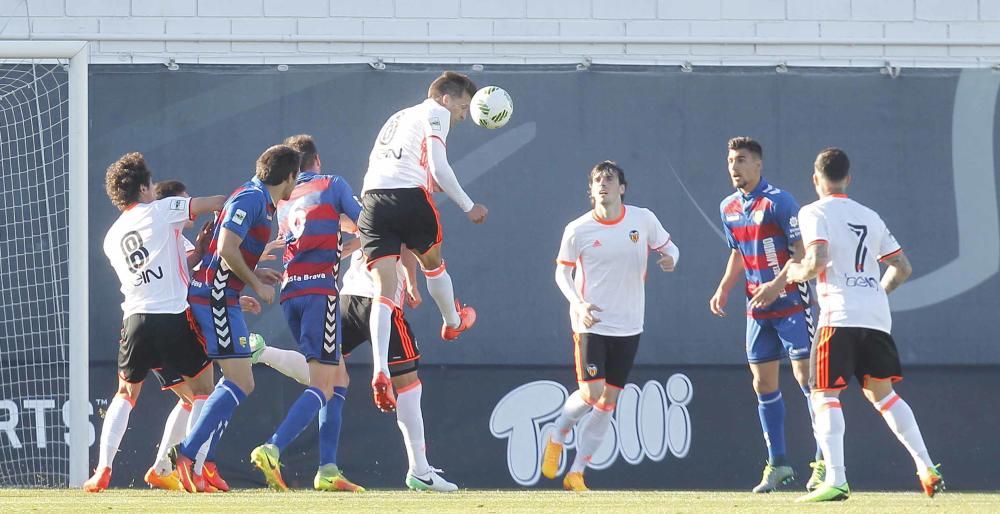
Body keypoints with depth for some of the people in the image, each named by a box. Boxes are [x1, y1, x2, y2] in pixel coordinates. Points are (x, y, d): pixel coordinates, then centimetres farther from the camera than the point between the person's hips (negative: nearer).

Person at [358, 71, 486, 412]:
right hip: (410, 195, -5)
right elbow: (438, 167, -5)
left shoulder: (399, 118, 31)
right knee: (432, 263, 25)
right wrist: (468, 207, 4)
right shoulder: (435, 113, 7)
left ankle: (380, 371, -20)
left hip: (372, 196, 5)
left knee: (384, 288, -5)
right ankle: (453, 321, 51)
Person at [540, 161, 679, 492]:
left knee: (608, 402, 2)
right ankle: (557, 437, 17)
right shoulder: (577, 231, -7)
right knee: (592, 393, -16)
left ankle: (576, 474, 12)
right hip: (591, 324, -3)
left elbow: (668, 247, 11)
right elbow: (562, 272, 3)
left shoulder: (643, 220, -2)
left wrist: (670, 259, -14)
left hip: (628, 327, 3)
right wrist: (579, 304, -14)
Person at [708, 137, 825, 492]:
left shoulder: (778, 202, -14)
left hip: (790, 301, -7)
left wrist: (777, 285, -27)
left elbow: (802, 251, -17)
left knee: (805, 376, -10)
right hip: (757, 306, 7)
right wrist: (724, 289, 8)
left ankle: (824, 461, -7)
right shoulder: (728, 208, 9)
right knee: (763, 384, 7)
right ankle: (777, 464, 14)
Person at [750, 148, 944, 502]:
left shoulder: (815, 213, 0)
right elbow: (902, 268, 21)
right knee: (881, 393, 19)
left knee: (825, 396, -5)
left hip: (840, 315, -6)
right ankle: (927, 469, 13)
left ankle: (835, 480, -19)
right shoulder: (870, 217, 20)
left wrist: (794, 273, 6)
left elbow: (816, 263, -14)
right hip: (878, 314, 6)